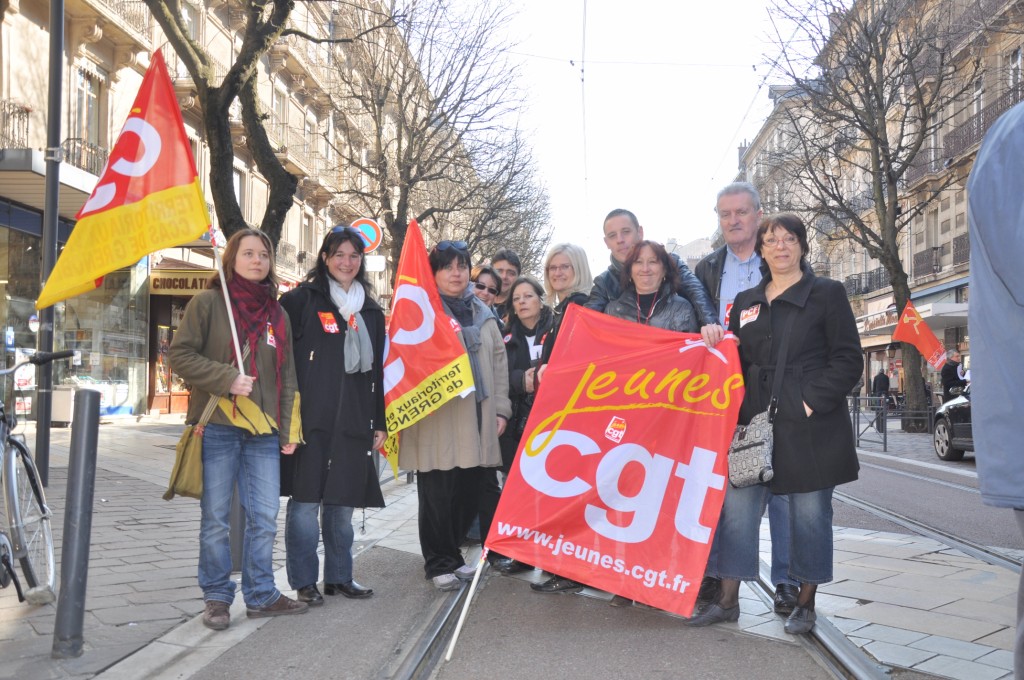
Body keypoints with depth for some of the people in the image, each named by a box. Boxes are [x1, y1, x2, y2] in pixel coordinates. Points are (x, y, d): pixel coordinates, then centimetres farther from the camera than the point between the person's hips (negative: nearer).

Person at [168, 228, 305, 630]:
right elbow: (180, 355, -5)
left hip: (264, 431, 4)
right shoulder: (208, 303, 0)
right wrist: (226, 379, -16)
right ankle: (217, 598, 16)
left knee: (265, 517, 6)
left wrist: (290, 430, 9)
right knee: (216, 518, 3)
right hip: (217, 427, -4)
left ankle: (261, 595, 18)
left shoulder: (277, 313, 14)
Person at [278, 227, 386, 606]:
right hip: (309, 417, -4)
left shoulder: (371, 311, 16)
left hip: (353, 420, 4)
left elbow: (377, 371, 18)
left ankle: (338, 577, 22)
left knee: (342, 501, 10)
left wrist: (379, 423, 14)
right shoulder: (302, 300, 2)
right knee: (306, 500, -2)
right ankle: (304, 581, 10)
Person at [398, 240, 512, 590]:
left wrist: (500, 409, 11)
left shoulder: (482, 313, 17)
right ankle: (439, 563, 15)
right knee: (438, 494, 0)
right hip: (436, 419, -5)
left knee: (469, 492, 9)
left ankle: (451, 555, 28)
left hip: (477, 419, 5)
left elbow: (498, 362, 17)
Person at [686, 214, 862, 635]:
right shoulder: (746, 302, 15)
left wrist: (814, 401, -14)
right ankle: (728, 600, 11)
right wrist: (738, 414, 4)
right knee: (737, 506, 2)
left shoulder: (827, 294, 1)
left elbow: (848, 359, -3)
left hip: (811, 425, -4)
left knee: (810, 512, 4)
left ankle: (805, 603, 19)